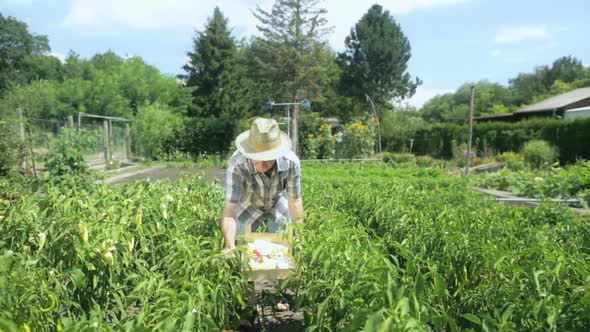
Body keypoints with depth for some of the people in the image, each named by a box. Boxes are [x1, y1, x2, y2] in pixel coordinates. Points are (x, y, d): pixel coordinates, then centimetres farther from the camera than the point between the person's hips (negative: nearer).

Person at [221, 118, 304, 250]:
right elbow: (230, 209, -42)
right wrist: (230, 247, -56)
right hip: (247, 206, -1)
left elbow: (295, 201, -22)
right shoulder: (237, 164, -41)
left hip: (278, 203, 1)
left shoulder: (291, 162, -35)